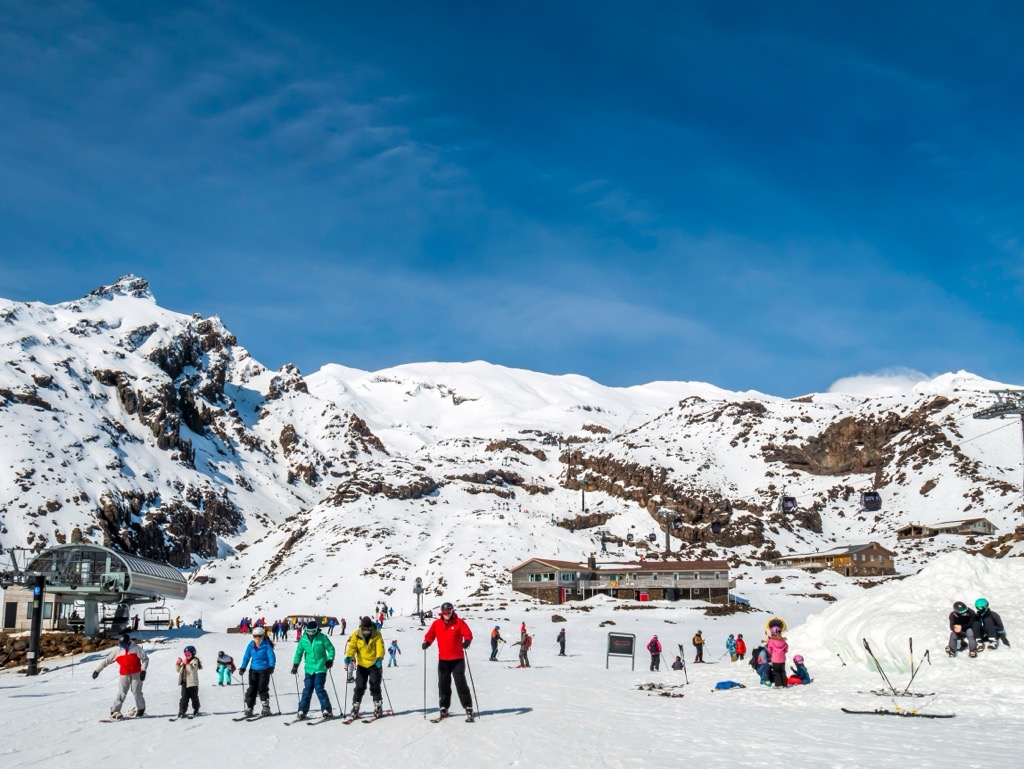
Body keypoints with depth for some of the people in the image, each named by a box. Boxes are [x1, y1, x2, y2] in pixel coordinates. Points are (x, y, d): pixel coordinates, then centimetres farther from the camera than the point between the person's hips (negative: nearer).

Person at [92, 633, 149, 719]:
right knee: (121, 693, -9)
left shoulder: (136, 648, -7)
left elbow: (145, 658, -3)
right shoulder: (117, 650, -1)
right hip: (124, 675, 2)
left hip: (136, 673, -2)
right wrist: (98, 670, 6)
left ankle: (141, 709, 17)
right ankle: (114, 711, -8)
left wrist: (143, 670, -12)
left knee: (136, 692, -2)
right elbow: (107, 660, 6)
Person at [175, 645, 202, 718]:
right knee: (184, 697, 1)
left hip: (192, 683, -5)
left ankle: (196, 710, 24)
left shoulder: (194, 661, -9)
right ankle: (182, 711, 1)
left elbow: (192, 670, -24)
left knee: (194, 697, 9)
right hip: (184, 682, 5)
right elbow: (178, 670, 17)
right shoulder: (184, 661, 13)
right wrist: (177, 664, -1)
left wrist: (187, 664, -31)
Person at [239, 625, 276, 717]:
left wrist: (271, 666, -25)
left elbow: (271, 656, -12)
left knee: (262, 688, -3)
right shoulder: (251, 645, 2)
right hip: (253, 670, 4)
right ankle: (249, 709, 10)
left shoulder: (266, 645, -9)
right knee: (252, 689, 5)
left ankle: (266, 708, 7)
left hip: (264, 670, -4)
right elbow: (246, 656, 6)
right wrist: (243, 667, -2)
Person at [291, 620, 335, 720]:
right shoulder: (304, 639, 2)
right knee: (307, 690, 2)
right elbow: (299, 652, 11)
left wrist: (330, 660, -10)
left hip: (321, 668, -3)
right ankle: (302, 711, 10)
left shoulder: (322, 637, -6)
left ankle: (327, 710, 0)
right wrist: (295, 665, 9)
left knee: (319, 689, -8)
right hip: (309, 668, 3)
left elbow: (331, 649, 0)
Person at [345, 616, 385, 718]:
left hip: (374, 664, -1)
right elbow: (352, 646, -14)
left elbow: (380, 647, -18)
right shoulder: (356, 635, -7)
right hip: (361, 664, 1)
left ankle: (378, 707, 7)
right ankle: (355, 708, 9)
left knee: (374, 686, -5)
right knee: (359, 687, -1)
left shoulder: (377, 634, -11)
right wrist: (349, 656, -32)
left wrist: (379, 658, -36)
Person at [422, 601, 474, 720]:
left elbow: (468, 634, -8)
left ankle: (468, 707, 4)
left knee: (461, 683, -4)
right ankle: (443, 708, 17)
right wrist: (426, 642, -17)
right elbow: (430, 635, 4)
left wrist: (467, 641, -29)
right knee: (443, 684, 7)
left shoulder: (458, 622, -3)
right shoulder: (436, 624, 5)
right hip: (443, 659, 3)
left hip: (457, 659, -3)